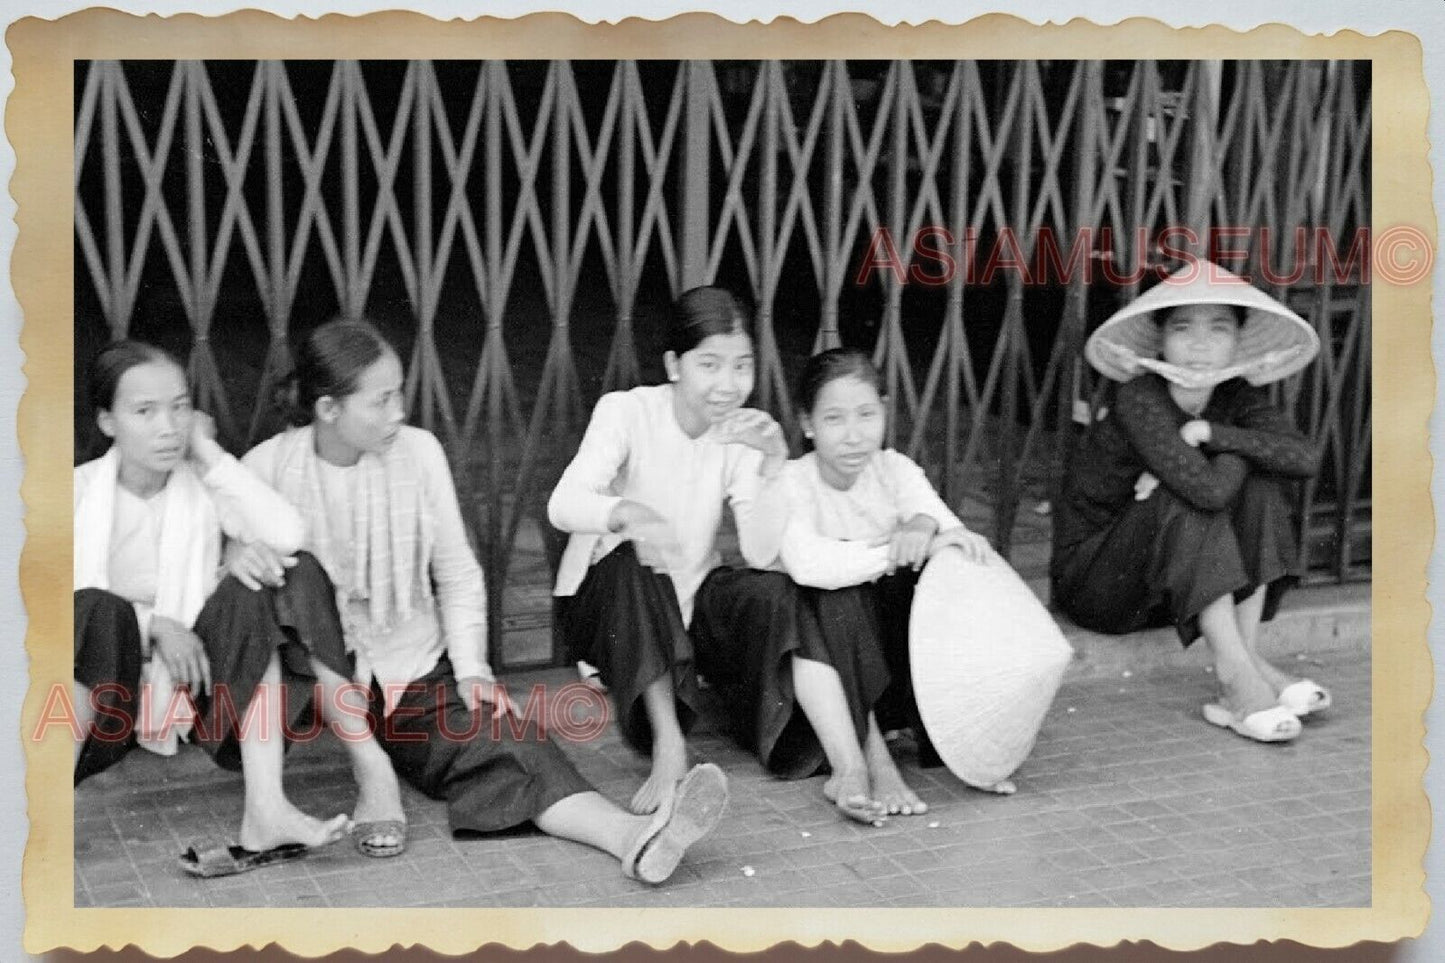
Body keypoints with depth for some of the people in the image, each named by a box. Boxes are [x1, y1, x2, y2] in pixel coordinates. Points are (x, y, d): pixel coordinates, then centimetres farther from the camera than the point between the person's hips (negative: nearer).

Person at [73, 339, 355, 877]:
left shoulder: (202, 487, 0)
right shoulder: (82, 490, -2)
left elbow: (287, 536, -18)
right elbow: (84, 603, -13)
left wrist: (211, 455, -14)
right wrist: (153, 625, -26)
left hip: (188, 679, 2)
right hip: (101, 686, -2)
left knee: (252, 599, -24)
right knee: (98, 612, -32)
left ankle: (266, 811, -32)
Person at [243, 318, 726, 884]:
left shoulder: (418, 451, -2)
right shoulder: (270, 467, -8)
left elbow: (457, 573, 5)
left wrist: (471, 667, -7)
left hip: (416, 671, 1)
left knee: (505, 744, -25)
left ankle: (635, 837, -48)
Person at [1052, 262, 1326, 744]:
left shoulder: (1235, 397, -4)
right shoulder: (1139, 399, -23)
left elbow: (1306, 457, -21)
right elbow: (1208, 490, -36)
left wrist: (1209, 433, -24)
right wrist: (1242, 447, -17)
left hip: (1175, 588, 6)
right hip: (1091, 582, -6)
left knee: (1262, 485, -12)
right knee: (1185, 501, -30)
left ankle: (1249, 655, -17)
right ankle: (1235, 677, -28)